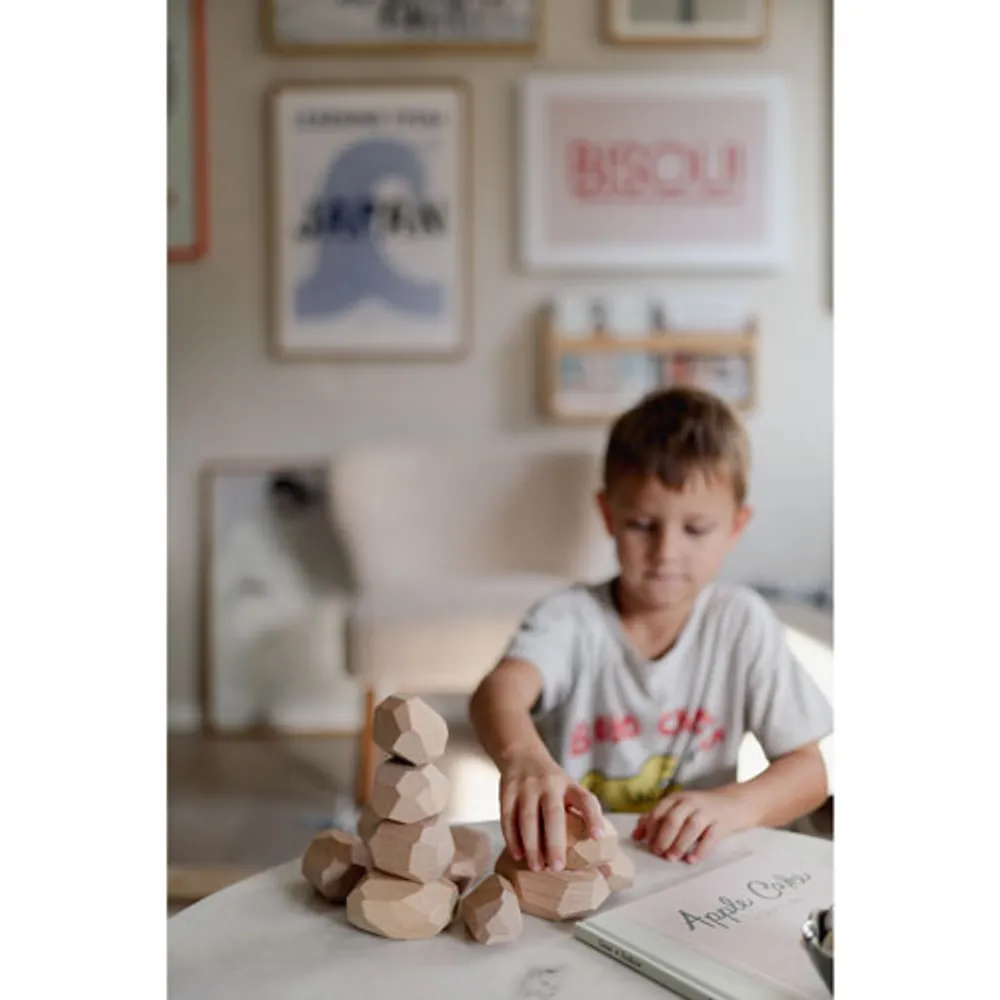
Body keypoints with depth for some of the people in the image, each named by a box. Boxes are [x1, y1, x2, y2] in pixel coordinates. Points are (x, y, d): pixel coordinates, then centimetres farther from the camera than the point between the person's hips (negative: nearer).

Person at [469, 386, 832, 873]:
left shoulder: (741, 622, -2)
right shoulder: (571, 617, -8)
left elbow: (809, 769, -2)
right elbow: (501, 687, -29)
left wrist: (732, 805, -23)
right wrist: (523, 756, -53)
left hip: (694, 870, 3)